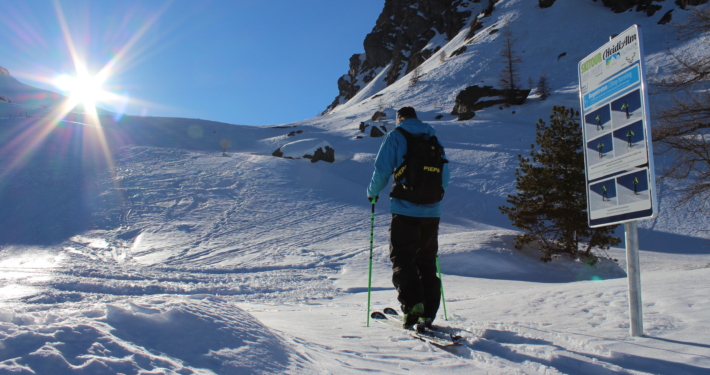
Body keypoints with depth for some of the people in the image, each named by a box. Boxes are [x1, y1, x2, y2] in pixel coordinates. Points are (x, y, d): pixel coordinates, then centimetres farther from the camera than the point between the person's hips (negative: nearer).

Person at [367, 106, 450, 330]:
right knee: (427, 261, 13)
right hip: (432, 211, 5)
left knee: (402, 259, 2)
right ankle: (428, 313, 12)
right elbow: (445, 176, 18)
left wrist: (373, 192, 11)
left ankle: (412, 306, -14)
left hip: (405, 210, -5)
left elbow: (382, 169, -6)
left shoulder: (396, 136, 0)